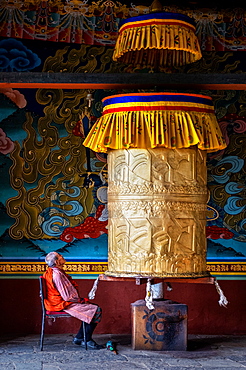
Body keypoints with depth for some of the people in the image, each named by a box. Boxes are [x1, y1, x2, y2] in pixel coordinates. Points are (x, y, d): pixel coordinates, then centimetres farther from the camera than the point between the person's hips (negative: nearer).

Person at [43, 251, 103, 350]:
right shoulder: (57, 274, -21)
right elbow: (67, 296, -23)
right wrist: (81, 300, -8)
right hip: (63, 305, -11)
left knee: (94, 307, 14)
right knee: (96, 311, -16)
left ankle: (79, 338, 13)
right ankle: (87, 341, -7)